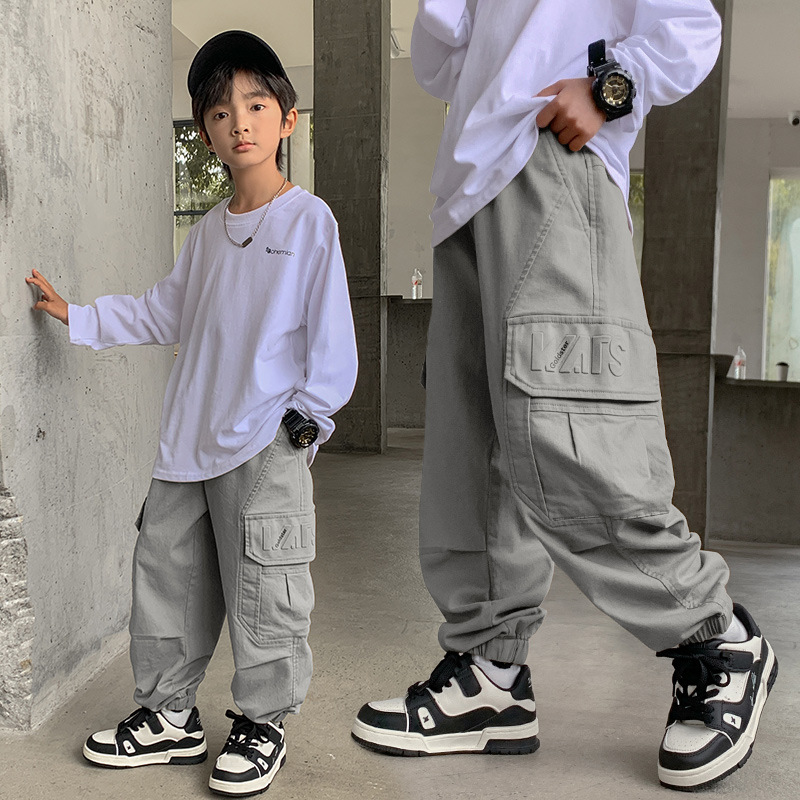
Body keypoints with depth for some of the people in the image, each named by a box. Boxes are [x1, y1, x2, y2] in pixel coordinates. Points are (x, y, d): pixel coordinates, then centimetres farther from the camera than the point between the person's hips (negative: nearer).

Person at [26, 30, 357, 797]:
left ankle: (261, 724, 20)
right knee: (165, 574, 12)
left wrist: (308, 416, -10)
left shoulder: (309, 219, -4)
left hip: (266, 448, -6)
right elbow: (164, 313, 23)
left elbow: (330, 330, -7)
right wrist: (78, 317, 22)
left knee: (262, 593, 0)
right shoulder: (207, 231, 15)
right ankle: (168, 715, 28)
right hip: (187, 442, 7)